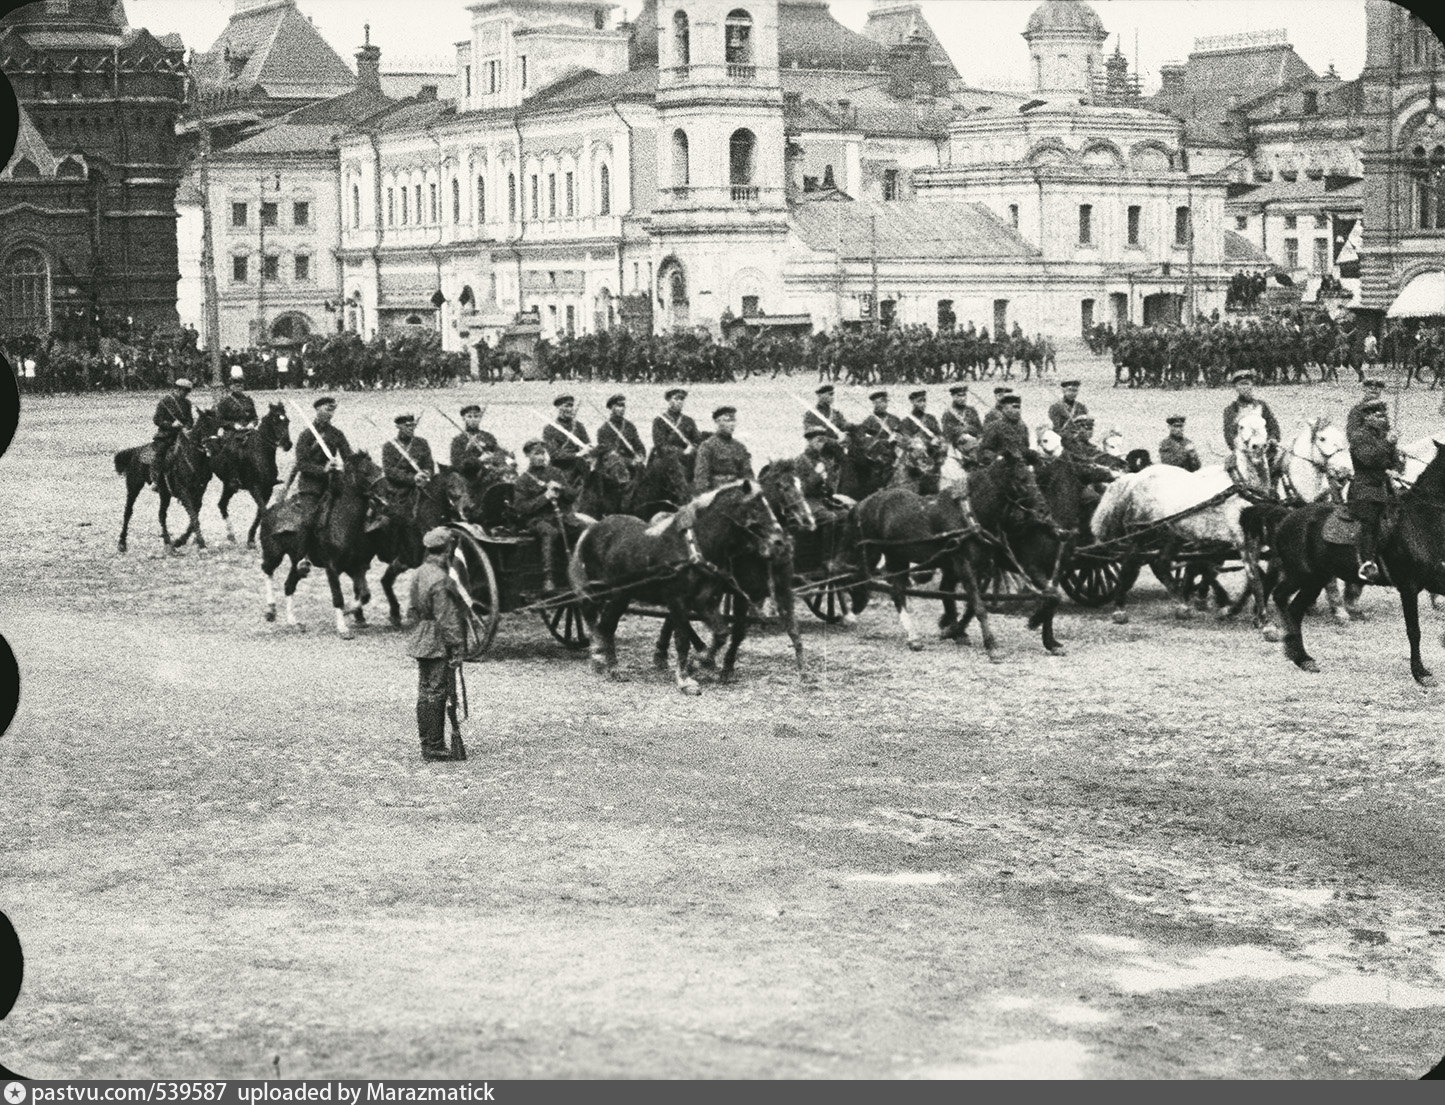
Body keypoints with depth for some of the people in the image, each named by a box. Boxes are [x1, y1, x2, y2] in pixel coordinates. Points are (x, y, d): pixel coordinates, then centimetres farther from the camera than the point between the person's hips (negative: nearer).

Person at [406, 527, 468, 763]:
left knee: (425, 694, 13)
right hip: (438, 645, -9)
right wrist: (457, 650, -17)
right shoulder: (440, 580, -21)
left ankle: (427, 745, 20)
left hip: (421, 643, 9)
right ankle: (435, 747, 0)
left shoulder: (418, 573, 8)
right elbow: (447, 620, -21)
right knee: (437, 694, -4)